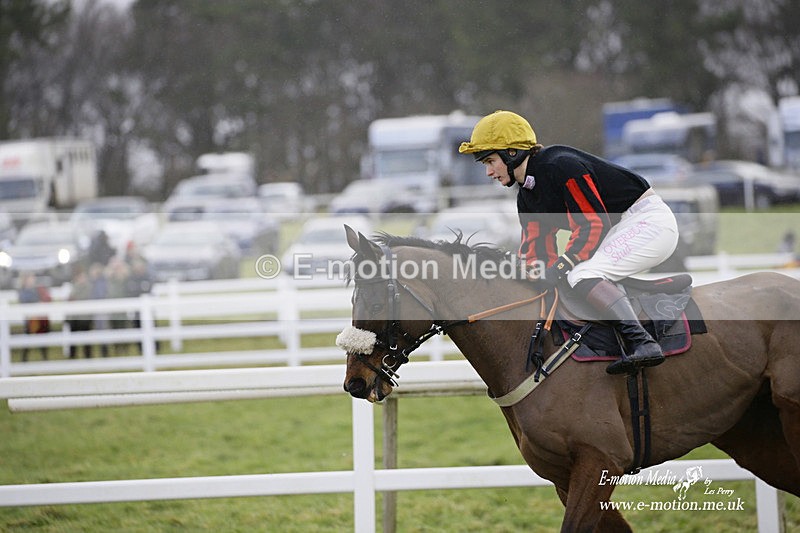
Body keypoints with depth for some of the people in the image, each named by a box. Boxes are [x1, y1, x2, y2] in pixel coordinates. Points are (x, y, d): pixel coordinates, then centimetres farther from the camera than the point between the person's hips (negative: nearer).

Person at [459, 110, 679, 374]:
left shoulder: (561, 166, -19)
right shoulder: (526, 197, 12)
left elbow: (594, 225, -22)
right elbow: (536, 249, 9)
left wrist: (561, 267, -27)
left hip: (648, 219, -11)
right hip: (621, 230, 11)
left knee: (583, 274, -26)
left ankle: (642, 342, -38)